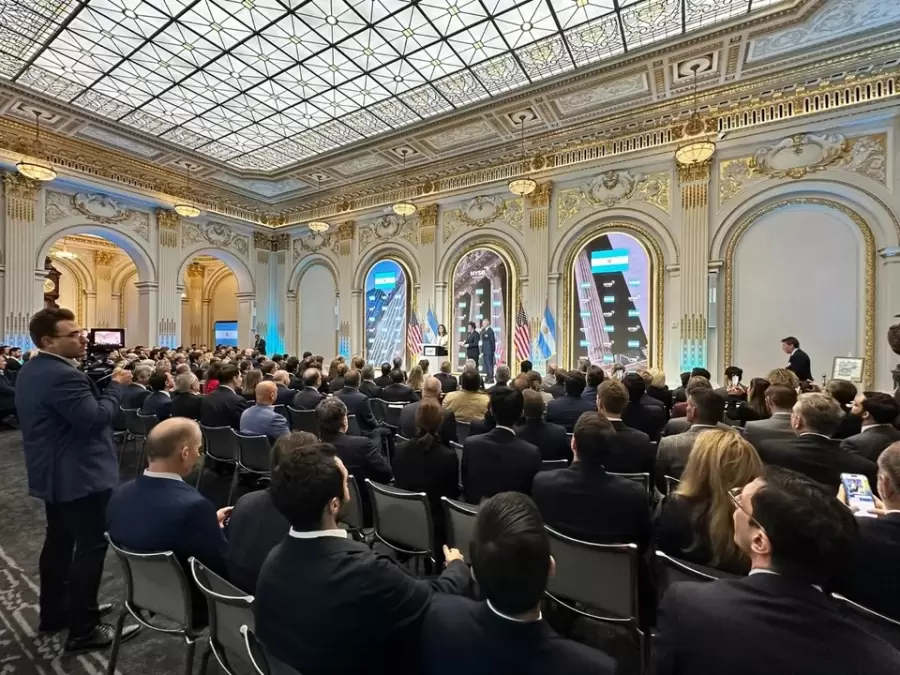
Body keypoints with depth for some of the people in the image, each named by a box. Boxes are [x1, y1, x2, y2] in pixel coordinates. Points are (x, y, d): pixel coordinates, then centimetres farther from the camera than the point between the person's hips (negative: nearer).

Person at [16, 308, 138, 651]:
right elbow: (95, 419, -28)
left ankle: (54, 611, 37)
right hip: (79, 476, -11)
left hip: (53, 474, 11)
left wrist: (105, 385, 6)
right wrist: (117, 386, -17)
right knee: (91, 547, 0)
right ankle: (83, 630, 10)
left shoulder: (31, 370, 9)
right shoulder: (62, 375, -26)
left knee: (59, 542, 22)